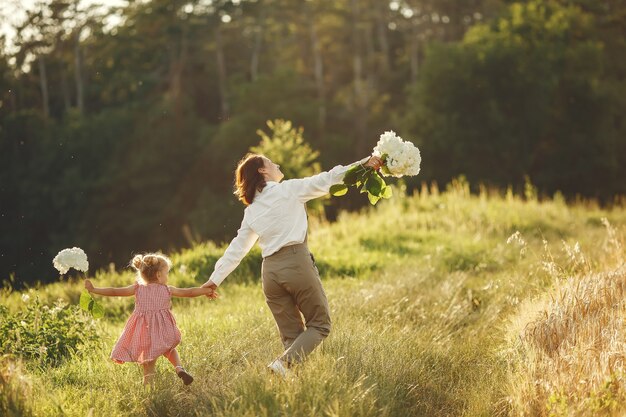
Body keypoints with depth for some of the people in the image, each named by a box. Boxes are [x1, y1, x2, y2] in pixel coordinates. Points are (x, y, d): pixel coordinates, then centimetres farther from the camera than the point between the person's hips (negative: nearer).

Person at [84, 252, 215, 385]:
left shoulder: (137, 289, 6)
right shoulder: (167, 289, 4)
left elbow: (114, 291, 6)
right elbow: (188, 292, 11)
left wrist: (93, 289, 14)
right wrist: (206, 291, 23)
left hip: (143, 331, 0)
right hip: (162, 330, 0)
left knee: (148, 362, 7)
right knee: (171, 349, 22)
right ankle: (179, 368, -2)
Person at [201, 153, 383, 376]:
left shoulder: (251, 211, 17)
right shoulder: (289, 189, 3)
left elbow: (237, 248, 18)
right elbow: (326, 180, 1)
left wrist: (216, 278, 26)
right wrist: (365, 163, 4)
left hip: (270, 271, 5)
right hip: (296, 261, -5)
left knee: (291, 335, 10)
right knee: (320, 324, 3)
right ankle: (283, 363, -17)